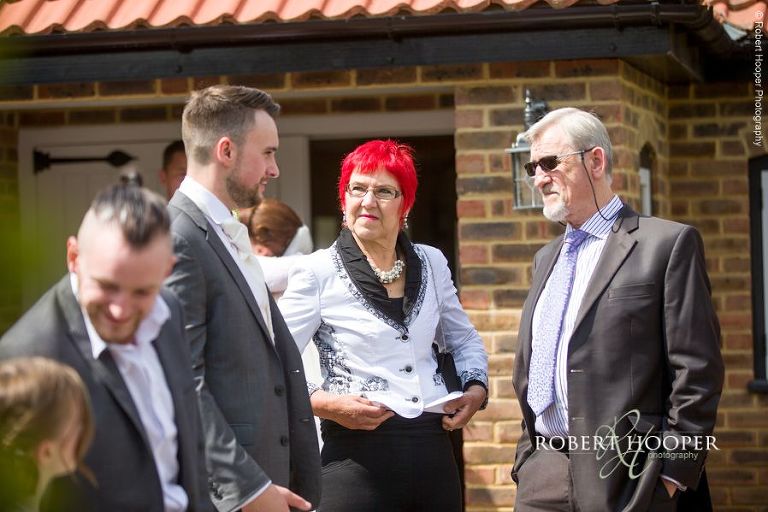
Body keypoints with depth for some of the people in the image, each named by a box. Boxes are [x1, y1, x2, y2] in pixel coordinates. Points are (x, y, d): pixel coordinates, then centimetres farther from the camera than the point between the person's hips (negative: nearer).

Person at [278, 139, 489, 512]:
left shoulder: (431, 263, 11)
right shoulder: (318, 272, -2)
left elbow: (464, 339, 25)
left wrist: (476, 387, 8)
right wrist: (323, 403, -19)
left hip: (433, 451, 4)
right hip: (357, 456, -4)